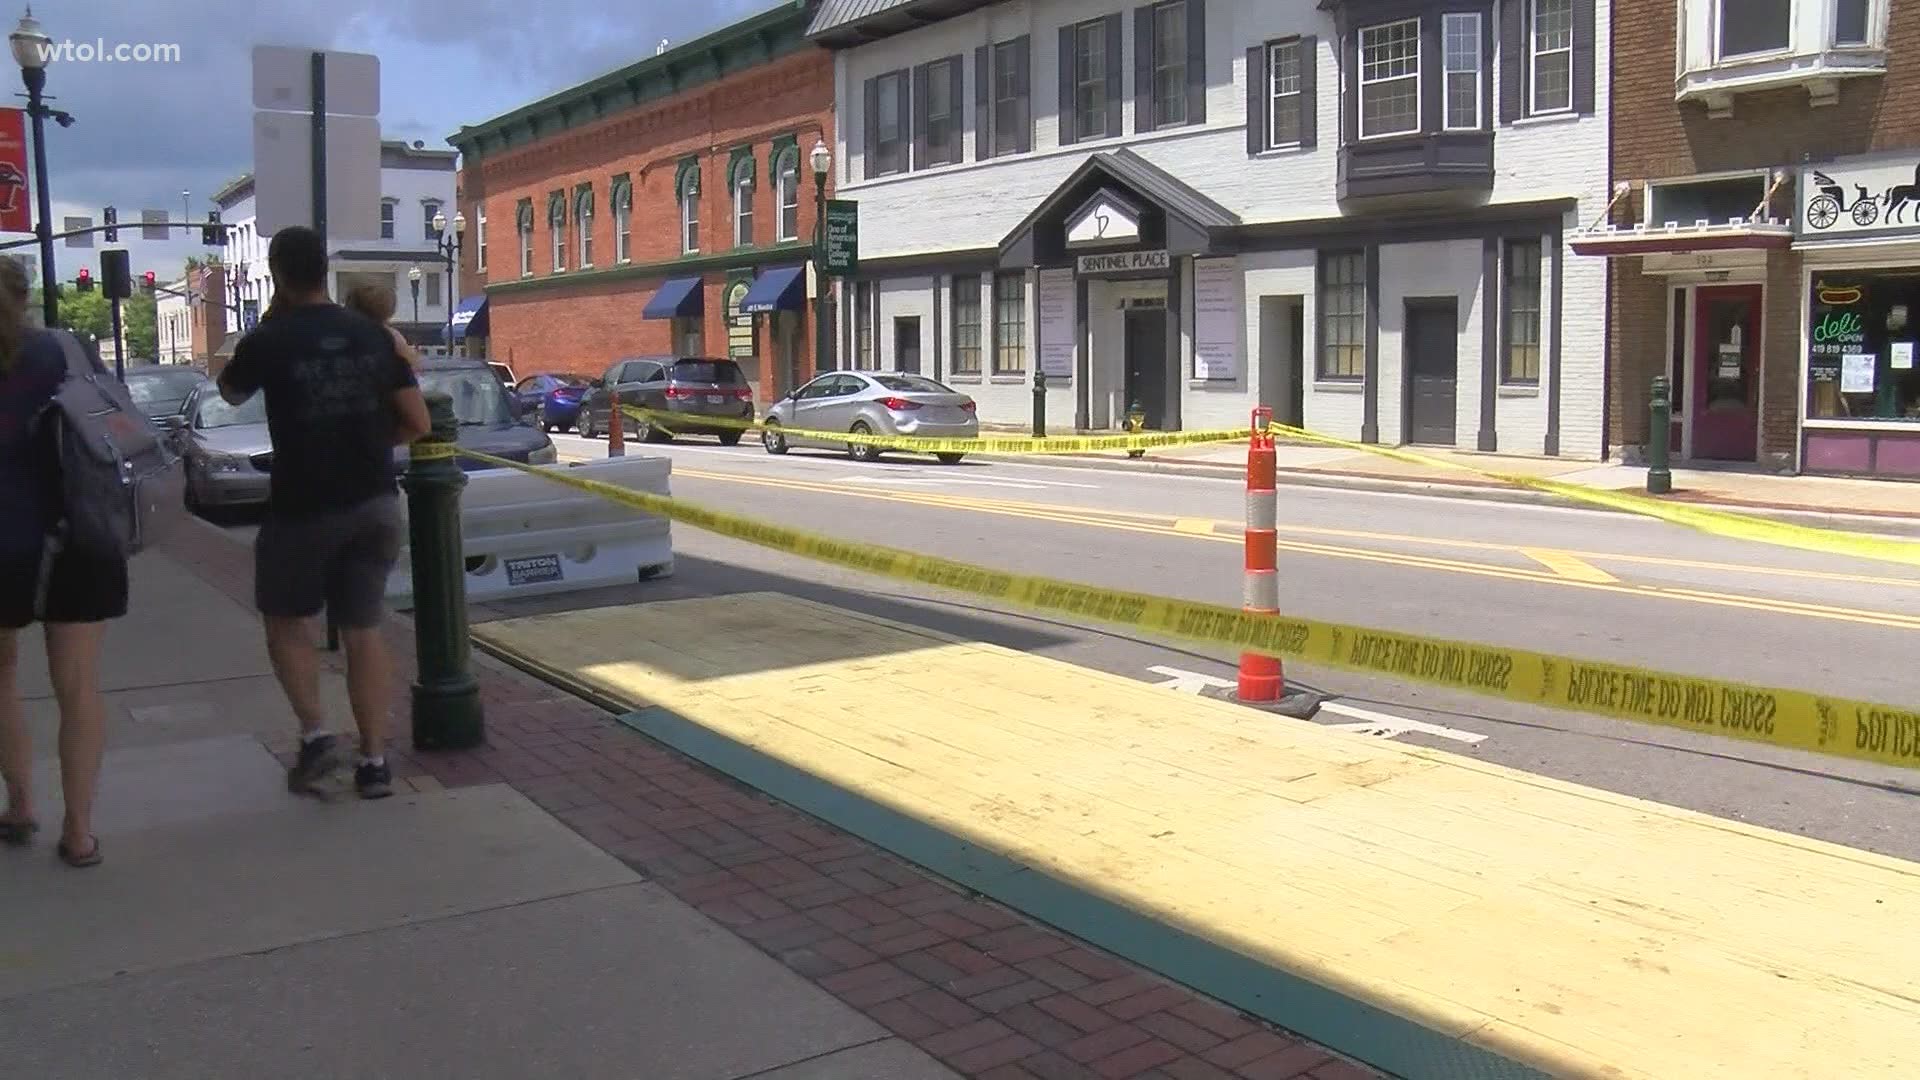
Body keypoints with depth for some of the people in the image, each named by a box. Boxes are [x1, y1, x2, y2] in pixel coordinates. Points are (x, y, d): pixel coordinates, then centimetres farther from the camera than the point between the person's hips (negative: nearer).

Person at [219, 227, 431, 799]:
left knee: (286, 622, 15)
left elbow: (230, 392, 13)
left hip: (303, 506, -4)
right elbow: (416, 422, 3)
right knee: (364, 629, 9)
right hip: (375, 503, 4)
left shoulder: (270, 341, -9)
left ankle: (316, 735, 3)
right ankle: (374, 761, 8)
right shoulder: (373, 335, 2)